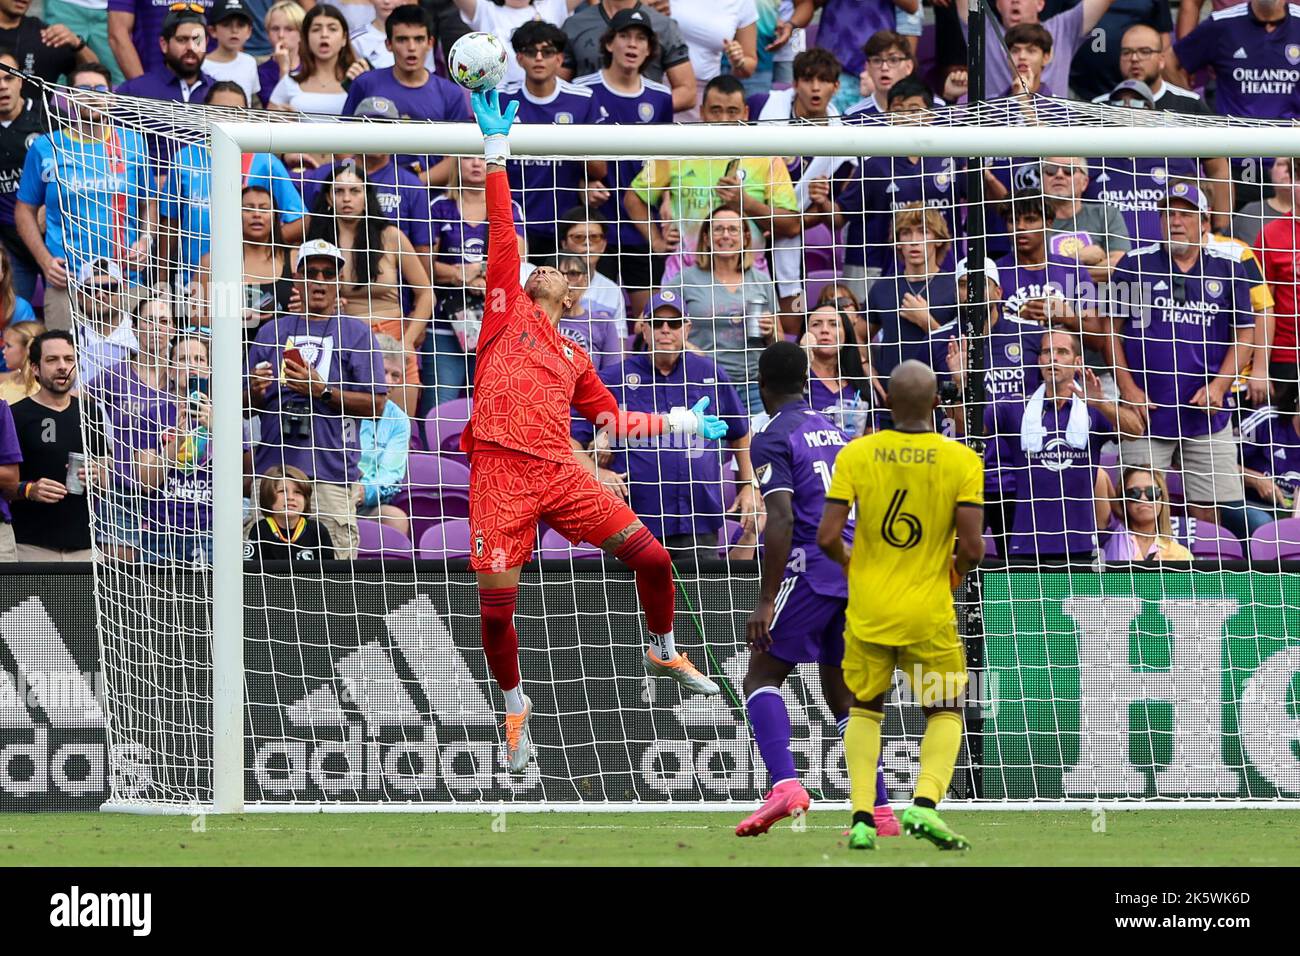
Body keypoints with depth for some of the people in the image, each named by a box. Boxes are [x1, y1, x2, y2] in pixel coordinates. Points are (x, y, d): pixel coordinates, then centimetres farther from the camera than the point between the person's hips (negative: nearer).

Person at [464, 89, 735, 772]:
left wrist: (677, 424, 29)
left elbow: (611, 419, 32)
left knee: (652, 557, -2)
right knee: (496, 607, -8)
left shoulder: (575, 361, 24)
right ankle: (514, 705, 16)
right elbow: (501, 234, 4)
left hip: (562, 471, 4)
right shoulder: (507, 310, 12)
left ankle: (662, 652, 25)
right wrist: (496, 152, -2)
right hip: (501, 471, -4)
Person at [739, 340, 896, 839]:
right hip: (859, 571, 7)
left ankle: (785, 783, -21)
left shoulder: (772, 439, -5)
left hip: (811, 572, -7)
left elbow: (781, 522, -15)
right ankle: (881, 814, 6)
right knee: (842, 697, 14)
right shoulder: (837, 432, 19)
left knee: (761, 676, 1)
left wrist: (765, 601, -16)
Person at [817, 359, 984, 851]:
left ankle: (862, 817, 5)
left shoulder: (856, 454, -7)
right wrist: (957, 571, 8)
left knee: (865, 710, 18)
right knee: (945, 713, 14)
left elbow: (827, 537, -10)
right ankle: (924, 803, -10)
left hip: (868, 608, 1)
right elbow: (972, 546, -15)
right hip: (930, 613, -1)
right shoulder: (962, 461, -10)